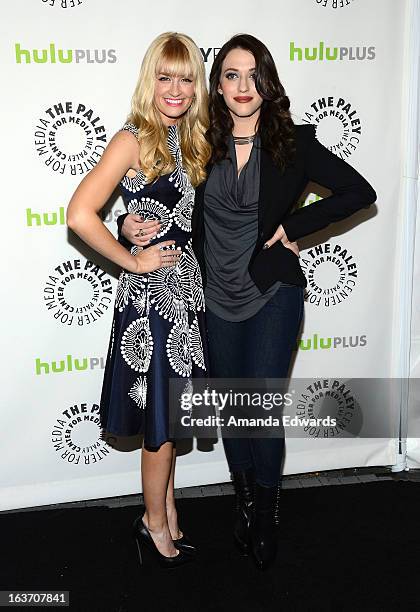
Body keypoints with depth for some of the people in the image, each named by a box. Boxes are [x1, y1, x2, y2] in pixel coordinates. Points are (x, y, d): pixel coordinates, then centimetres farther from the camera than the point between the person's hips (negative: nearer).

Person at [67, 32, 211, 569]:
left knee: (170, 416, 18)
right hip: (152, 295, -7)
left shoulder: (191, 141, 11)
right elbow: (80, 214, -23)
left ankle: (166, 511, 36)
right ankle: (155, 521, 28)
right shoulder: (133, 140, -13)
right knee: (161, 419, 5)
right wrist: (132, 261, -15)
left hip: (188, 288, 7)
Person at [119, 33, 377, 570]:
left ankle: (266, 516, 20)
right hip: (218, 300, 3)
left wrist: (294, 227, -9)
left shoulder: (293, 143, -5)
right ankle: (245, 505, 34)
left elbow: (359, 192, -2)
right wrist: (131, 224, -9)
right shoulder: (202, 146, 1)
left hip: (273, 294, -3)